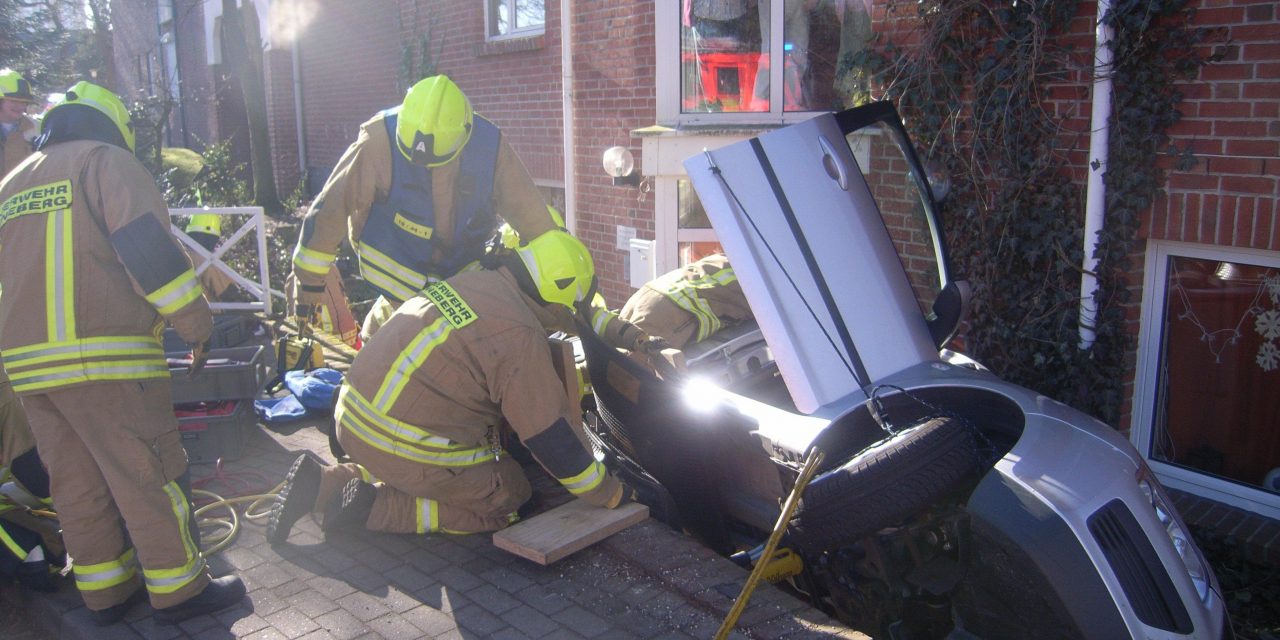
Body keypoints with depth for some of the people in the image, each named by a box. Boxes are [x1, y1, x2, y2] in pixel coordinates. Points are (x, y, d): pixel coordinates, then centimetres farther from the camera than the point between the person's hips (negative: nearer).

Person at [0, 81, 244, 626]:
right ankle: (178, 590, 10)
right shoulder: (104, 159, 1)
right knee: (150, 475, 1)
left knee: (75, 481, 14)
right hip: (105, 355, -7)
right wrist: (195, 320, -9)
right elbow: (146, 243, -13)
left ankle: (105, 592, 24)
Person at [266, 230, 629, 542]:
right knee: (508, 502, 8)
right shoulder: (521, 337, -18)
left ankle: (322, 483, 16)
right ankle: (375, 507, -3)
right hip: (403, 445, -8)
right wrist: (609, 494, 1)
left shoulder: (470, 281, 7)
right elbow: (551, 437, -12)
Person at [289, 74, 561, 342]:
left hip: (462, 265, 3)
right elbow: (332, 206, -18)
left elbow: (529, 211, -8)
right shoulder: (381, 140, -25)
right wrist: (310, 279, -12)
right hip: (396, 265, -3)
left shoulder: (489, 144, -17)